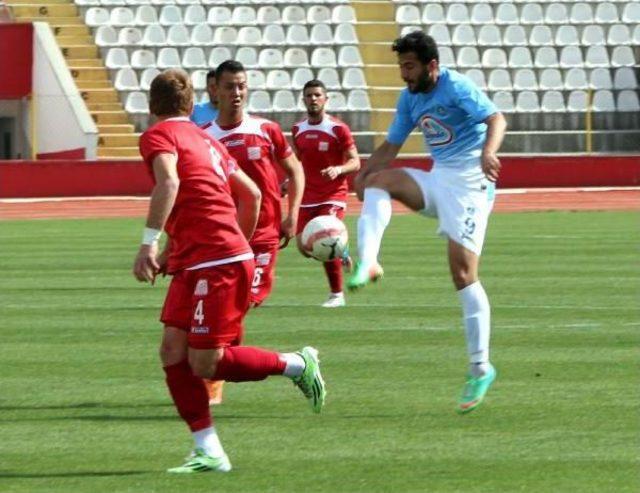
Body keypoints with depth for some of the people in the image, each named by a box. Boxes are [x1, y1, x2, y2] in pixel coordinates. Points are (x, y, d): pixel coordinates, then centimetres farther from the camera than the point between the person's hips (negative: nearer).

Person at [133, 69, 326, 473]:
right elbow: (251, 194, 25)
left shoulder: (158, 136, -4)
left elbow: (169, 183, -24)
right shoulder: (204, 139, 21)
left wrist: (150, 242, -23)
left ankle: (296, 364, 8)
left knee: (205, 364, -7)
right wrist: (240, 245, 36)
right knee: (173, 351, 3)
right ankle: (208, 451, 0)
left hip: (216, 262, -9)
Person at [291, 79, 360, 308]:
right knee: (305, 247, 0)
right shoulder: (298, 130, 8)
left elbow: (355, 162, -9)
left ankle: (336, 294, -3)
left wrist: (338, 169, -28)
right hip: (307, 198, 6)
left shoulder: (338, 129, -8)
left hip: (333, 196, -6)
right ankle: (341, 256, 31)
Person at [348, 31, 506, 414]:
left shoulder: (457, 87, -12)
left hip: (469, 184, -8)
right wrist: (362, 176, 0)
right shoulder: (410, 99, 12)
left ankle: (481, 368, -8)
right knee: (379, 181, -12)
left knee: (463, 271, -12)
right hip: (438, 181, 8)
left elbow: (496, 120, -23)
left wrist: (488, 152, -44)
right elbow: (391, 147, 18)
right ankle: (367, 265, -29)